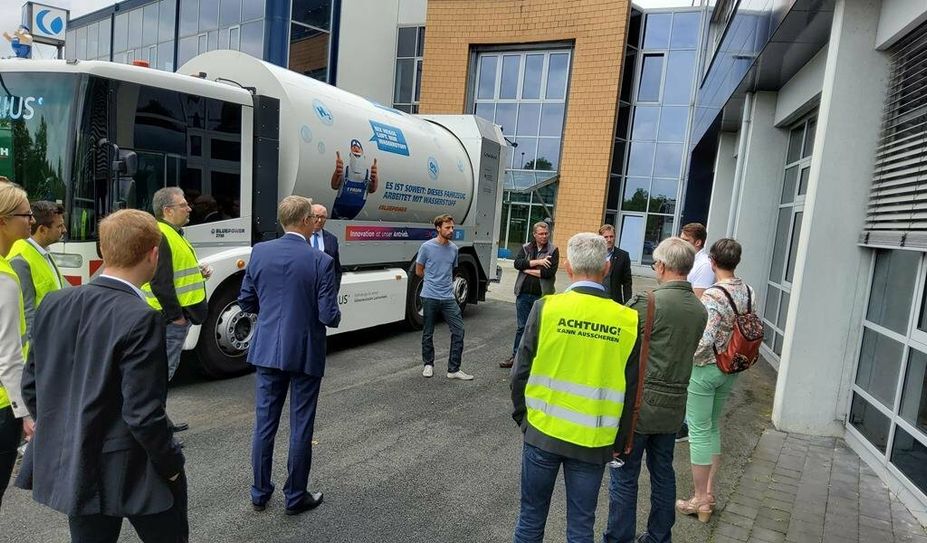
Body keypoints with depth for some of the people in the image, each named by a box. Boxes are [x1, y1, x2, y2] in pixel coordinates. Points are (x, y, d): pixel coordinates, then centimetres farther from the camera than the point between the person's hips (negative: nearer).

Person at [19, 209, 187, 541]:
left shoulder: (53, 304, -2)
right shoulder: (141, 320, -24)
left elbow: (32, 387, 6)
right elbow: (143, 413, -23)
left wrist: (61, 436, 18)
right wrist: (172, 463, -8)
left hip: (69, 468, 7)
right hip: (133, 472, -6)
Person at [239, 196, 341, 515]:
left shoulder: (259, 252, -3)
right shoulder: (320, 261, -15)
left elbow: (246, 303, 5)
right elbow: (329, 317, -15)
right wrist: (335, 315, 7)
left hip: (267, 350, 4)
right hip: (305, 354, -4)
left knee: (264, 424, 15)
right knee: (301, 427, 9)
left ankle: (260, 493, 29)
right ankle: (295, 497, 22)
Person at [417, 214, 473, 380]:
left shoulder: (453, 248, 5)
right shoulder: (427, 247, -6)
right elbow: (419, 271, 5)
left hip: (448, 297, 3)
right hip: (430, 297, -3)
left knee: (458, 330, -4)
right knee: (428, 333, 9)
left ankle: (454, 369, 4)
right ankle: (428, 364, 27)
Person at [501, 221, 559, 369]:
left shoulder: (553, 250, -3)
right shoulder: (526, 248, 8)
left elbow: (549, 272, -16)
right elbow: (517, 263, -8)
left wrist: (527, 269, -9)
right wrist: (537, 262, -16)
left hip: (542, 296, -3)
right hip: (524, 294, 3)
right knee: (521, 327, 10)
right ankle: (516, 356, 21)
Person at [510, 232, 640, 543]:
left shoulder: (546, 308, -14)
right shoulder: (628, 321, -9)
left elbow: (521, 372, -7)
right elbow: (631, 391, -1)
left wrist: (522, 416, 10)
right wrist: (618, 441, 12)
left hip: (542, 432, -1)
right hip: (593, 442, 1)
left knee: (531, 517, 17)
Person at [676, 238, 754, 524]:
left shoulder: (713, 295, -22)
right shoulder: (749, 292, 1)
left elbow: (704, 339, -27)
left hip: (704, 369, -7)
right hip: (730, 371, 8)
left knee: (699, 432, 5)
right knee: (713, 428, 20)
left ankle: (700, 501, 17)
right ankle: (709, 493, 30)